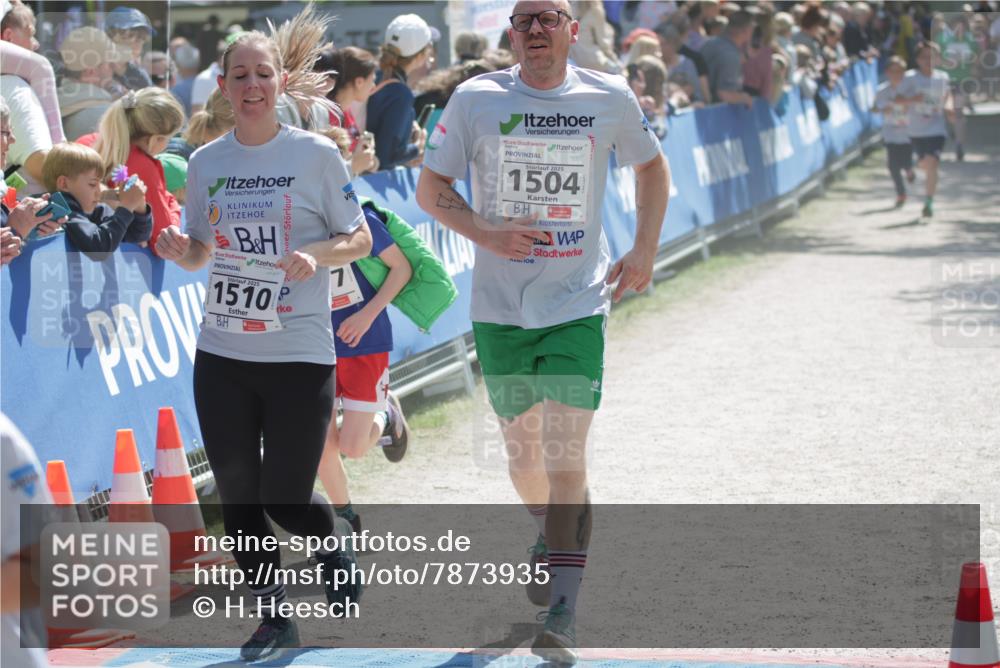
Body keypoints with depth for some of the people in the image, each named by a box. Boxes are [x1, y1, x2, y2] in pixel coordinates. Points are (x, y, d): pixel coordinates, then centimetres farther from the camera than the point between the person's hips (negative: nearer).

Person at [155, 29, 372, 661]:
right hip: (222, 355, 4)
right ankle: (274, 618, 22)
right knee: (237, 496, 5)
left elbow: (359, 239, 0)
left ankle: (333, 546, 33)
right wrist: (181, 252, -8)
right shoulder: (206, 162, 5)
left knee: (286, 500, -2)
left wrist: (315, 255, -20)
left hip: (300, 354, -4)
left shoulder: (315, 153, -5)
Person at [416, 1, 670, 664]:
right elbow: (431, 186, 4)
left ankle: (564, 614, -12)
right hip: (499, 305, 2)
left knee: (565, 452, -12)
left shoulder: (610, 98, 0)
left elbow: (652, 166, 17)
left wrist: (645, 250, 8)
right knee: (522, 446, 13)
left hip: (578, 304, -2)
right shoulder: (476, 99, -2)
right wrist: (483, 232, -13)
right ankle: (545, 535, 46)